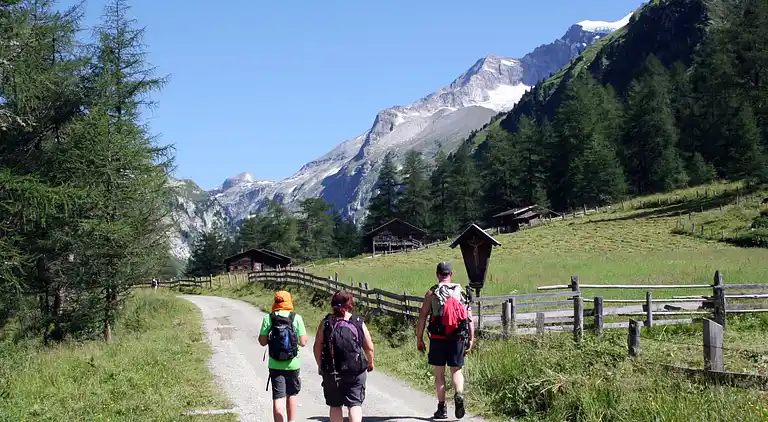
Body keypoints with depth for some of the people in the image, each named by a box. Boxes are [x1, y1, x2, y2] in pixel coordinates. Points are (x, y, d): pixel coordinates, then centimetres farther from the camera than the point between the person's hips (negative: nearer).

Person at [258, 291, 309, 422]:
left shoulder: (268, 318, -6)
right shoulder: (296, 318, -8)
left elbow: (262, 341, -5)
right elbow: (303, 342, -9)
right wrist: (305, 338, 13)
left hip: (275, 365, -1)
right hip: (292, 364, 1)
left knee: (278, 398, -1)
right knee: (291, 394, 20)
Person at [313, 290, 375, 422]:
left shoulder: (326, 322, -2)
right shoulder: (359, 322, -2)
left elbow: (317, 347, -3)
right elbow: (369, 347, 0)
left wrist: (320, 365, 12)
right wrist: (370, 363, 18)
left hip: (331, 371, 1)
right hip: (356, 372, -1)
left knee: (335, 405, 12)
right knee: (355, 404, 3)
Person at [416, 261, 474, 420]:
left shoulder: (431, 293, 0)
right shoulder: (461, 292, 5)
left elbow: (422, 317, -4)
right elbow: (470, 317, 2)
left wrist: (419, 339, 3)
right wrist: (471, 339, 6)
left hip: (437, 338, -1)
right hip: (458, 338, 1)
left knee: (439, 372, 8)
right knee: (456, 370, 12)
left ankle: (442, 408, 10)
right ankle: (459, 395, -15)